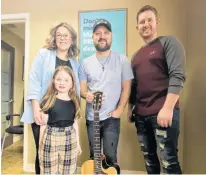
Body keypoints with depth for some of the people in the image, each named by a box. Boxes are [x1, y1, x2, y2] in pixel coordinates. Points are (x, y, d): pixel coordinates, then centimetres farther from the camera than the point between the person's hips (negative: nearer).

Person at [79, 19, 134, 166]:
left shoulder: (122, 60, -2)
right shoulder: (85, 63, 5)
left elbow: (126, 87, -3)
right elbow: (82, 88, 6)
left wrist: (119, 110, -10)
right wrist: (86, 95, -16)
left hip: (112, 117, -3)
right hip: (91, 117, 3)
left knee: (110, 157, 2)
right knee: (94, 156, 16)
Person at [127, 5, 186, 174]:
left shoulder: (169, 42, -1)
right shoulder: (136, 55, 18)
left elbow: (178, 76, -13)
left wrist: (168, 108, -21)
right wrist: (130, 108, 13)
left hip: (163, 111, -6)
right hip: (141, 114, 6)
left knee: (169, 160, 0)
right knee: (149, 158, 16)